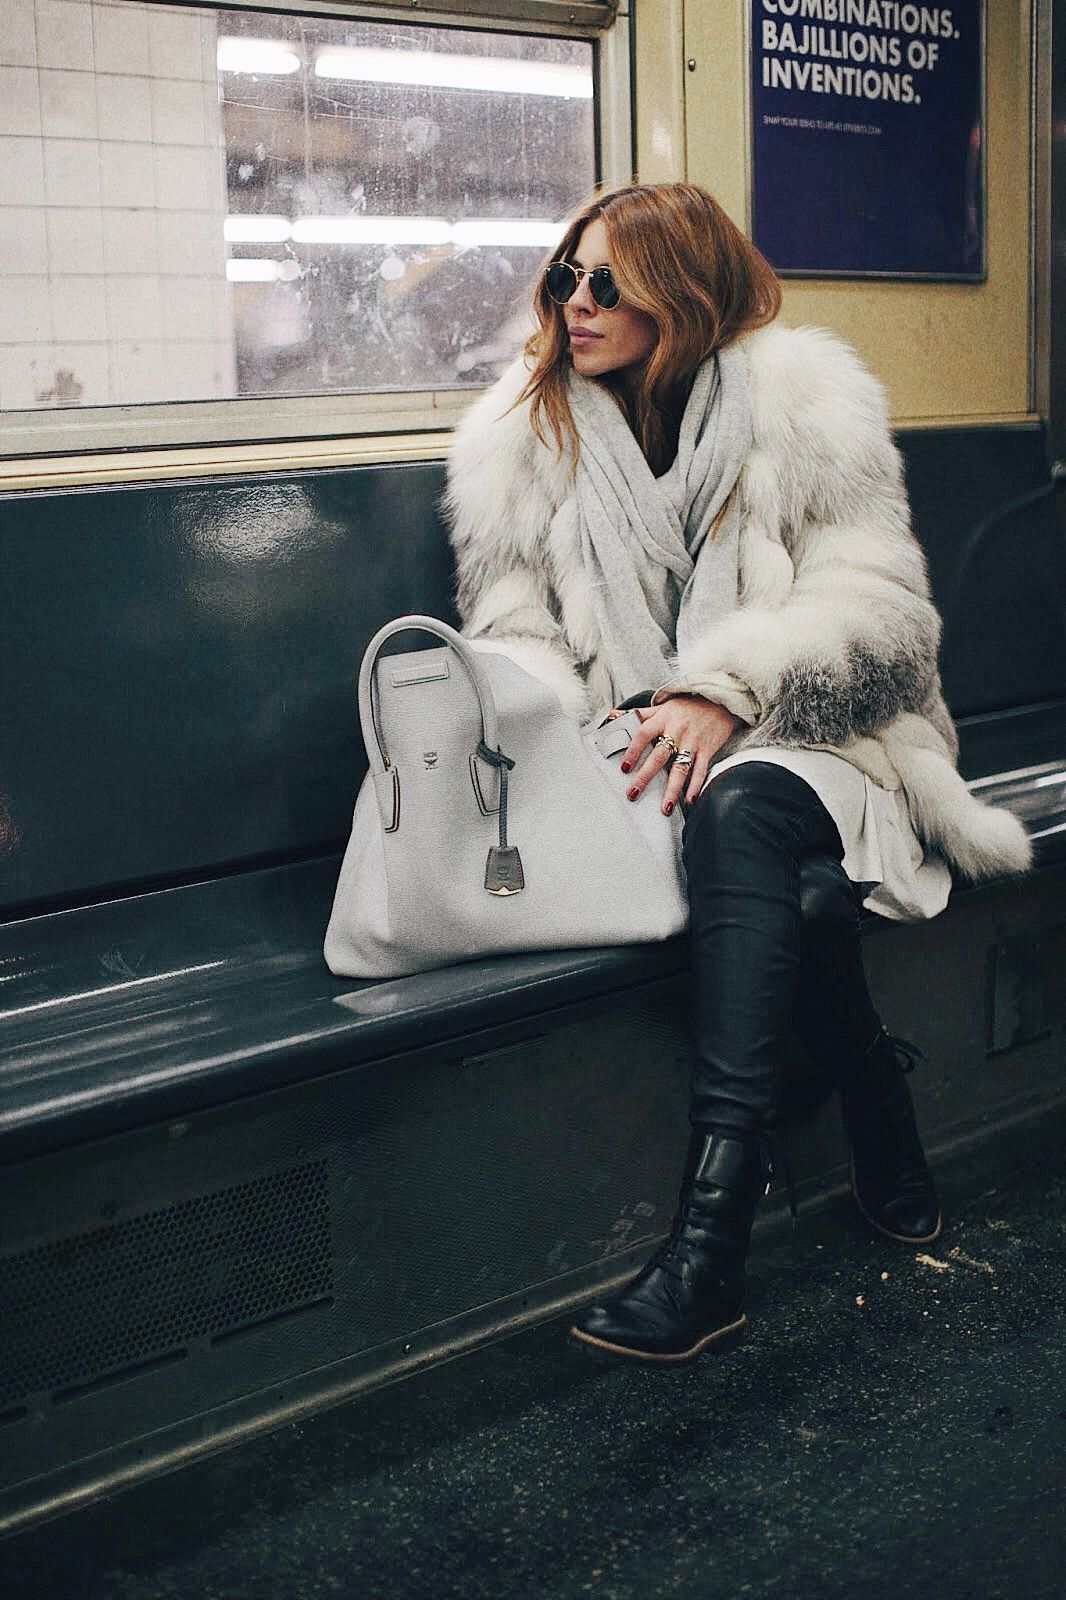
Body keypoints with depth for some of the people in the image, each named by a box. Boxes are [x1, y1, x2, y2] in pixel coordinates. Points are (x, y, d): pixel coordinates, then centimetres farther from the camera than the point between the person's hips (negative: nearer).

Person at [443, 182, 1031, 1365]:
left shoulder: (805, 402, 0)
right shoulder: (521, 436, 8)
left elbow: (877, 604, -6)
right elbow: (514, 631, 5)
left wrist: (724, 691, -22)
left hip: (800, 738, -1)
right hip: (635, 744, 2)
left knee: (737, 810, -38)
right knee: (792, 891, -34)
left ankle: (709, 1244, -42)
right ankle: (883, 1127, -10)